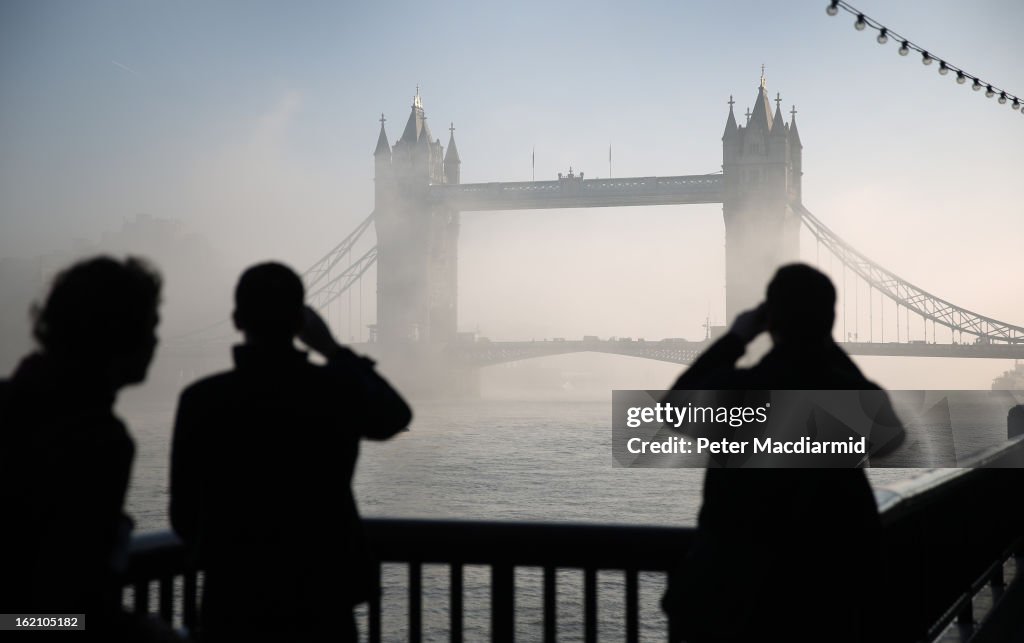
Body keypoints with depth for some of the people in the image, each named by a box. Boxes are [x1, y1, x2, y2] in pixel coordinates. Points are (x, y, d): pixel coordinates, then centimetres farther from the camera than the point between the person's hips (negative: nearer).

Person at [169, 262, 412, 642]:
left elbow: (185, 514, -1)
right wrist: (332, 349, 19)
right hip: (321, 600, 0)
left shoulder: (202, 400, -10)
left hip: (234, 600, 0)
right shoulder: (338, 391, -9)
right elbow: (396, 416, 15)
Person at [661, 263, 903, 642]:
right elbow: (889, 439, 16)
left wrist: (735, 338, 10)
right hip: (829, 596, 2)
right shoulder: (856, 396, -10)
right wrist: (826, 346, 14)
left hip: (733, 593, -1)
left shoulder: (733, 389, -16)